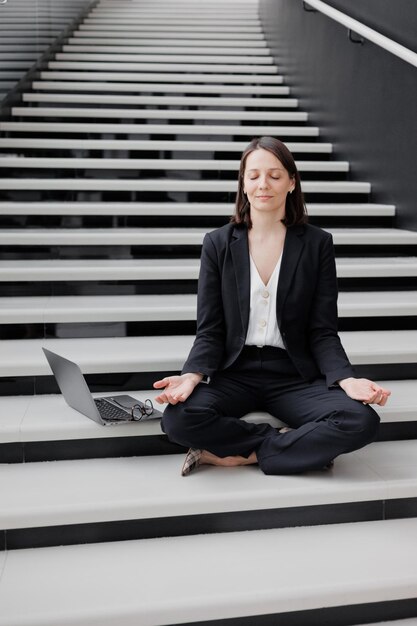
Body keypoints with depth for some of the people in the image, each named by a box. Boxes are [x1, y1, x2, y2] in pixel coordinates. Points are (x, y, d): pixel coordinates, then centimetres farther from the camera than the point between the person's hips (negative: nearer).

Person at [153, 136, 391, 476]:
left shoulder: (317, 244, 1)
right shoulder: (218, 244, 2)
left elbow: (323, 332, 0)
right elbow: (210, 331, 0)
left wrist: (348, 379, -20)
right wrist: (192, 376, -21)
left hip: (295, 375, 0)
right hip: (235, 372, 0)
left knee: (362, 422, -28)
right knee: (178, 418, -30)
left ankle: (241, 454, -16)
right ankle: (299, 443, -13)